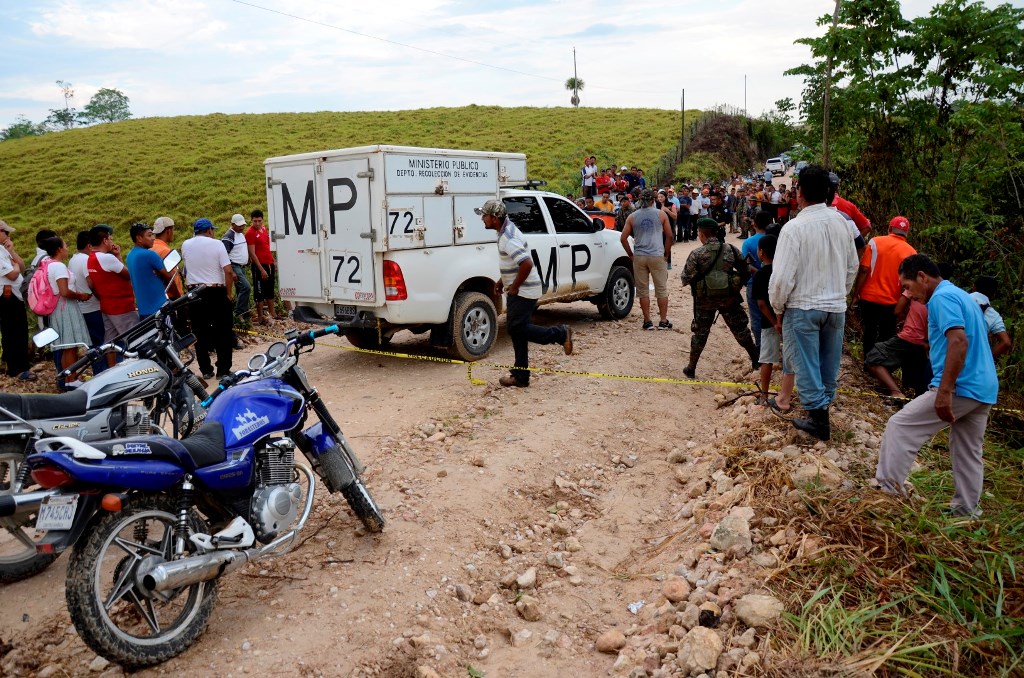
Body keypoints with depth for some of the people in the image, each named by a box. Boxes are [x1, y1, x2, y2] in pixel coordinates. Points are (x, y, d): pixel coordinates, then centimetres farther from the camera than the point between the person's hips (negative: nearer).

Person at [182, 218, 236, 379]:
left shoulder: (185, 245, 4)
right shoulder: (216, 244, -7)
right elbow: (228, 271, -13)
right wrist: (228, 293, -5)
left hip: (194, 293, 4)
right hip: (216, 292, -4)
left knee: (200, 332, 10)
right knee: (222, 331, 4)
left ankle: (205, 369, 14)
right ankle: (223, 369, 5)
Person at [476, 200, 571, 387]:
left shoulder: (508, 239, -23)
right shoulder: (506, 230, 11)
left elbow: (527, 263, -33)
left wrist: (514, 286, -22)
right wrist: (502, 281, 17)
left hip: (523, 291, -10)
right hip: (515, 290, 10)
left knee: (517, 328, -9)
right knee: (516, 330, 9)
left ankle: (561, 334, 5)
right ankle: (520, 376, 14)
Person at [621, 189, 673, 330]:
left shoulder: (632, 217, 5)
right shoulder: (661, 214, 2)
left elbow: (623, 238, 1)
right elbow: (669, 236, 2)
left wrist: (631, 255, 9)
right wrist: (666, 253, 11)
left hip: (639, 257, 1)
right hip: (657, 256, -1)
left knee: (643, 290, 8)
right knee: (661, 289, 6)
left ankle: (647, 321, 9)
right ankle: (663, 321, 7)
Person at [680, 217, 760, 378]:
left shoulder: (696, 254, -14)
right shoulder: (731, 250, -4)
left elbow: (686, 279, -12)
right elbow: (746, 272, 2)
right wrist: (737, 286, 16)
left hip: (705, 300, -2)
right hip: (729, 298, 2)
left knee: (700, 333, 12)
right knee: (740, 329, 17)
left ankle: (691, 369, 18)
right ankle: (756, 361, 28)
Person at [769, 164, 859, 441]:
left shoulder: (795, 227, -19)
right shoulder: (840, 221, -1)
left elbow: (782, 277, -19)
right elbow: (852, 265, 9)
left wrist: (778, 308, -4)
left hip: (803, 307, -6)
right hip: (836, 307, 6)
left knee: (806, 366, 6)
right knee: (829, 366, 17)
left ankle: (818, 418, 9)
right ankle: (821, 414, 29)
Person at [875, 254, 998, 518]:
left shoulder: (942, 297, -11)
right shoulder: (962, 296, 20)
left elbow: (959, 341, -24)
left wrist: (944, 391, -26)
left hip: (959, 388, -10)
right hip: (984, 390, 10)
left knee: (900, 426, -5)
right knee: (968, 453, 16)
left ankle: (887, 491, -3)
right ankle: (966, 512, 24)